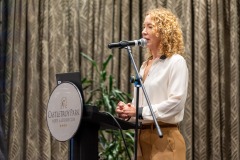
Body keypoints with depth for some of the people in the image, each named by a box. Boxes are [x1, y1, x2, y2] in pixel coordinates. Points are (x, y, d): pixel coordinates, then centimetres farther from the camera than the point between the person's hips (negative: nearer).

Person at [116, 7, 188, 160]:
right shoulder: (145, 65, 18)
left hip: (165, 137, -8)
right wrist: (127, 109, 0)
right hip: (143, 135, 8)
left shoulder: (176, 62, -6)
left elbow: (176, 102, -17)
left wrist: (140, 112, -17)